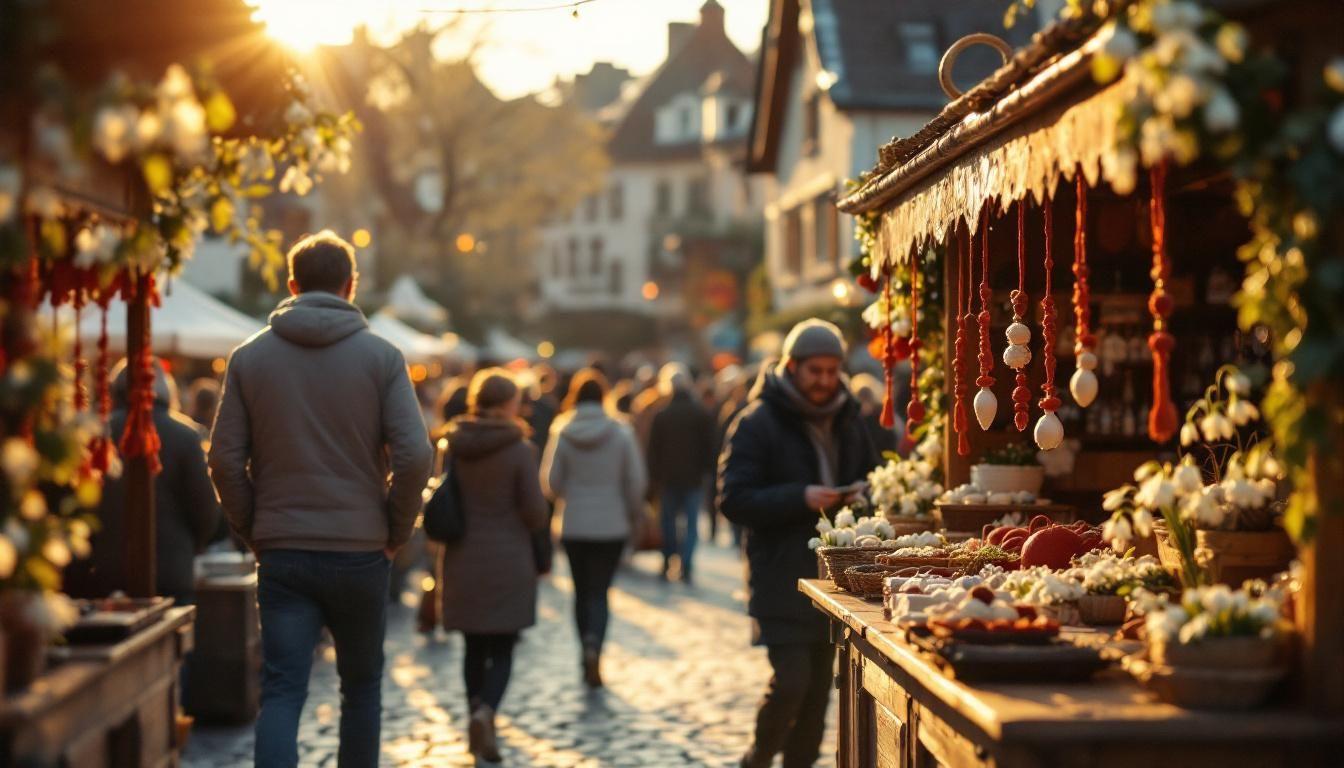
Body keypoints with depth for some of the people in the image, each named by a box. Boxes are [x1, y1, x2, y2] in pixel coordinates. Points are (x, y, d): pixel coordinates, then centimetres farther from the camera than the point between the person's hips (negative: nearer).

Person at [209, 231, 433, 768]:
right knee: (362, 686, 17)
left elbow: (226, 461, -1)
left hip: (281, 555, 1)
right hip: (361, 553, -1)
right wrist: (397, 531, 2)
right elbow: (414, 456, -11)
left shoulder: (249, 357, 2)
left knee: (281, 692, -2)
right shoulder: (381, 356, -3)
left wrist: (253, 531, 9)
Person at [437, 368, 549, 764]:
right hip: (508, 562, -3)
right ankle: (486, 711, -19)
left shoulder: (451, 445, 0)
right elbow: (536, 513, -10)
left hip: (461, 562, 3)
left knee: (475, 647, 16)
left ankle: (477, 714, 20)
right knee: (502, 649, 3)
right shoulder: (520, 449, -11)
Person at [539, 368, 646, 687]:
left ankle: (588, 656, 15)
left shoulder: (561, 431, -6)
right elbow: (636, 481, -4)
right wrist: (635, 516, 11)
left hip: (573, 525, 1)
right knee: (599, 591, 3)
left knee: (582, 590, 14)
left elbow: (549, 483, -3)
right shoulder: (621, 431, -7)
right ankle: (594, 645, -21)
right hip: (611, 525, -1)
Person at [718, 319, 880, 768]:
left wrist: (859, 496, -2)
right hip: (782, 575, -6)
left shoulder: (847, 419, 13)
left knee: (819, 685, 8)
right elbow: (733, 500, -13)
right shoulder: (758, 423, -7)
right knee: (792, 680, -11)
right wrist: (800, 498, -24)